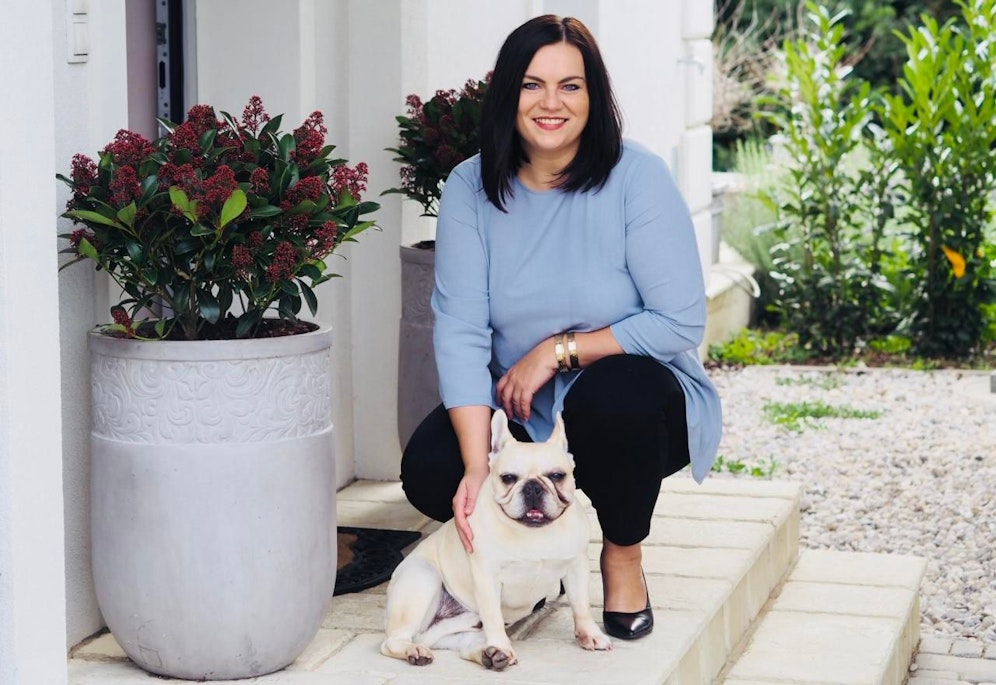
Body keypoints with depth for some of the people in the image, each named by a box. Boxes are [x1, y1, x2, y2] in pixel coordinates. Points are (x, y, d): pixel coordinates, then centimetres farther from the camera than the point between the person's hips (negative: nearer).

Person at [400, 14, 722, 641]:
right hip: (518, 410, 3)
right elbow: (460, 329, -16)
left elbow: (681, 324, -19)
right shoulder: (471, 188, -8)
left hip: (631, 406, -2)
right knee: (428, 470, -24)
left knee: (611, 392, -36)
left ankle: (623, 557, -6)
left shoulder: (636, 177, -16)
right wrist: (478, 466, -27)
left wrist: (558, 350, -20)